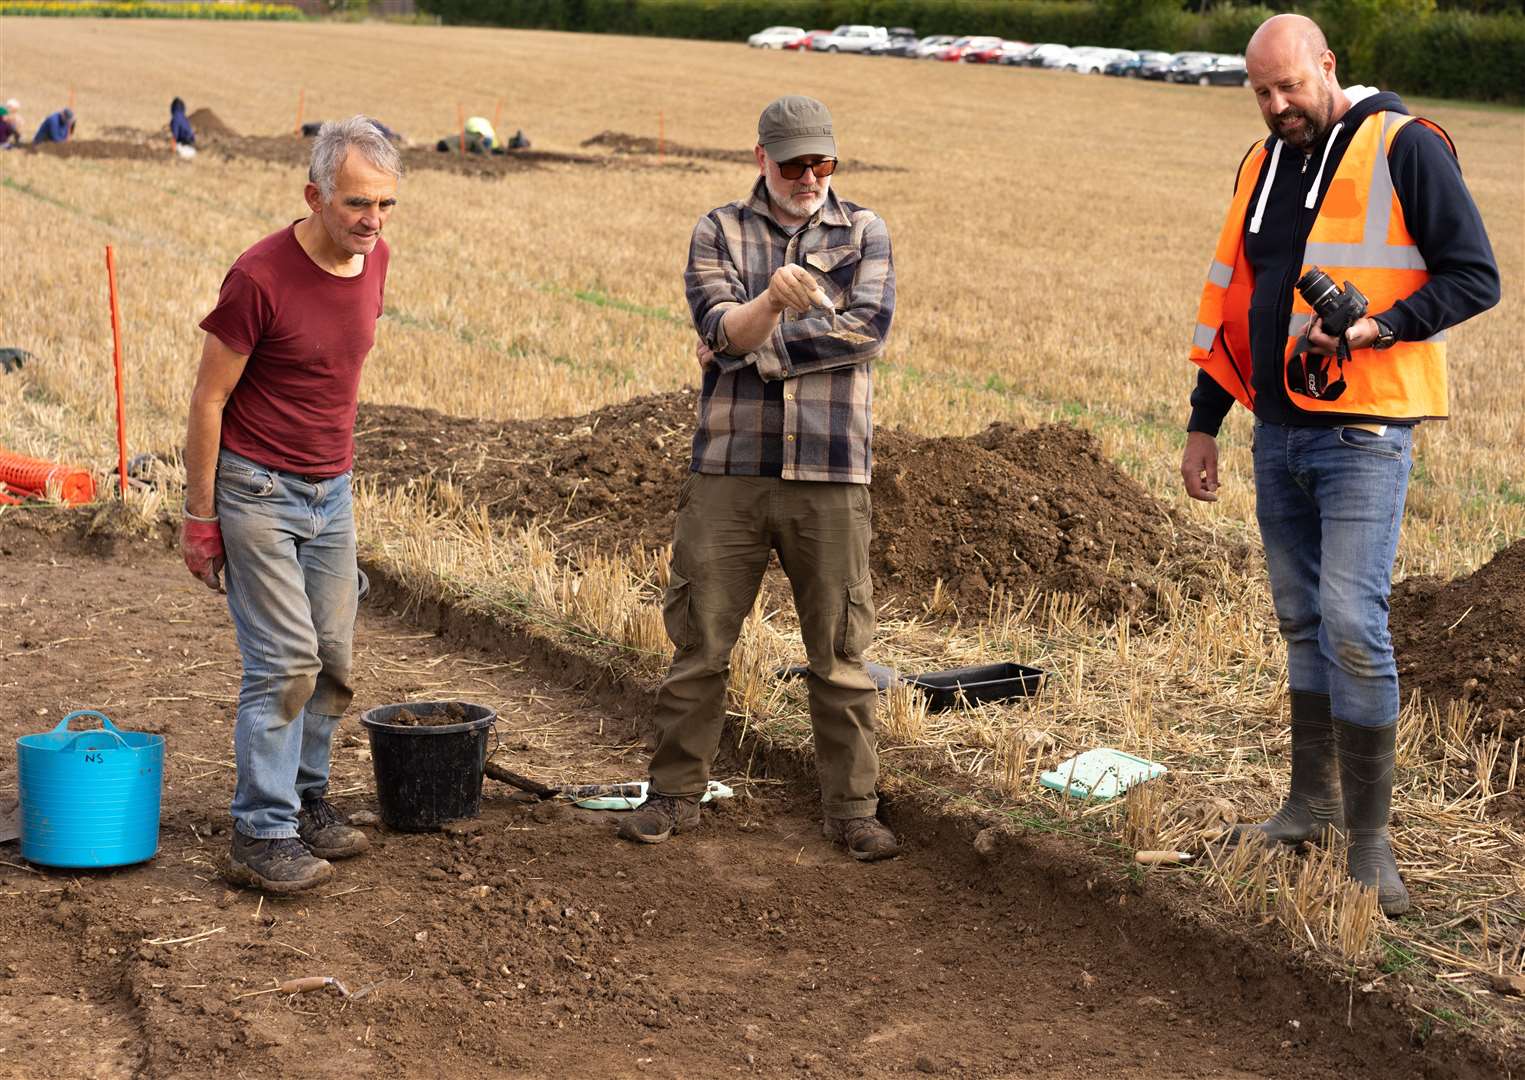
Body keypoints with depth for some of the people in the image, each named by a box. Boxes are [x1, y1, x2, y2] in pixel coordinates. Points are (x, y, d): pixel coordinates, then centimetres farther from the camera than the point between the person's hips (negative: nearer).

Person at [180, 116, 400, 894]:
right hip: (257, 491, -7)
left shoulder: (373, 259, 1)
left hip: (330, 491, 7)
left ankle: (306, 802, 23)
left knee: (331, 657, 9)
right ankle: (260, 836, -1)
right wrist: (200, 516, -11)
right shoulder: (261, 277, -19)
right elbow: (208, 400, -13)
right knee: (285, 661, -8)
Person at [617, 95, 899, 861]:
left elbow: (867, 328, -7)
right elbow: (721, 329, -8)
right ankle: (675, 794, 19)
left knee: (840, 652, 4)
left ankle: (853, 808, 15)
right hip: (731, 469, 0)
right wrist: (773, 298, -29)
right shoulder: (719, 231, 7)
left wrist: (754, 348, -8)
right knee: (699, 642, 5)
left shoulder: (863, 232, 8)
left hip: (829, 476, 0)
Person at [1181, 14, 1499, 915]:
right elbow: (1232, 303, 19)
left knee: (1352, 624, -12)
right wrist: (1204, 424, 18)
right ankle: (1314, 802, 25)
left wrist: (1377, 328, -23)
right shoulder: (1263, 167, 13)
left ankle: (1371, 837, -3)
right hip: (1280, 431, 7)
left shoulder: (1405, 148, -8)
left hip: (1363, 433, -7)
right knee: (1302, 622, 13)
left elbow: (1475, 278, -9)